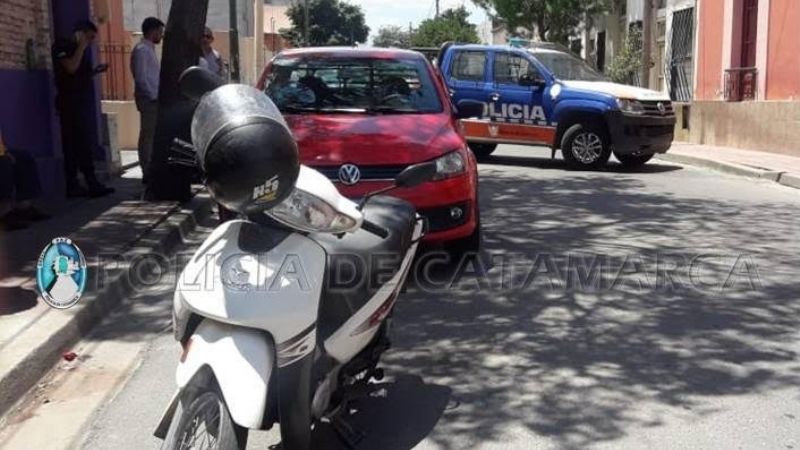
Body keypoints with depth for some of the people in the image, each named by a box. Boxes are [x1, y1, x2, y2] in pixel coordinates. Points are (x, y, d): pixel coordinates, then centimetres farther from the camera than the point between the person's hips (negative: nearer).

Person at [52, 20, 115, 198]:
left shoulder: (82, 50, 21)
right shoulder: (62, 46, -5)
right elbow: (71, 68, -20)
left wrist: (96, 70, 10)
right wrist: (82, 46, -12)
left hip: (83, 102, 9)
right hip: (70, 102, -9)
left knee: (75, 145, 6)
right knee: (83, 145, -13)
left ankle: (73, 186, 7)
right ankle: (92, 184, -15)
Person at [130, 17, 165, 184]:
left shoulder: (149, 49, 19)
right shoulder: (142, 50, -10)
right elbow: (140, 77, -17)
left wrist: (157, 95, 14)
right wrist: (154, 95, -17)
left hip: (154, 98, 9)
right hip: (148, 99, -9)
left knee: (154, 135, 10)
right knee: (148, 135, -7)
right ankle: (148, 173, -5)